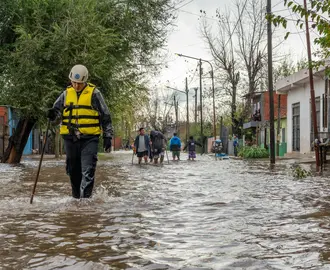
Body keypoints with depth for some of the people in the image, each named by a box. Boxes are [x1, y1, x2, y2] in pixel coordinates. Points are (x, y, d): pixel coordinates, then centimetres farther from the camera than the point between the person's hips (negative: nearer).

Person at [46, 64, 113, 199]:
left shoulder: (94, 93, 0)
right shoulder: (66, 94, 10)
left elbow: (105, 116, 3)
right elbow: (57, 113, 12)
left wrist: (107, 136, -1)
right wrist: (53, 115, -13)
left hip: (89, 138, -4)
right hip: (70, 138, 4)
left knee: (88, 170, -10)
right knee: (73, 170, 12)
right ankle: (76, 197, 26)